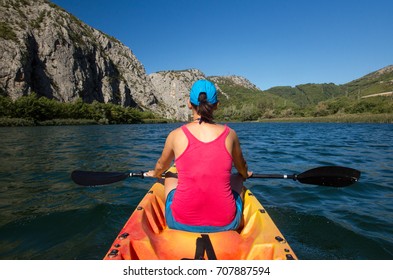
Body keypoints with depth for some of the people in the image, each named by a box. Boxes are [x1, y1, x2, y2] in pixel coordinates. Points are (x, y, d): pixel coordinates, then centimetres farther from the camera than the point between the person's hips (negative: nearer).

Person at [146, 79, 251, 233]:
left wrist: (155, 174, 41)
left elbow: (161, 166, 16)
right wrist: (245, 175, 43)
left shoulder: (176, 135, -6)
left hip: (180, 222, 0)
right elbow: (242, 167, 18)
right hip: (225, 223, 1)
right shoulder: (229, 134, -3)